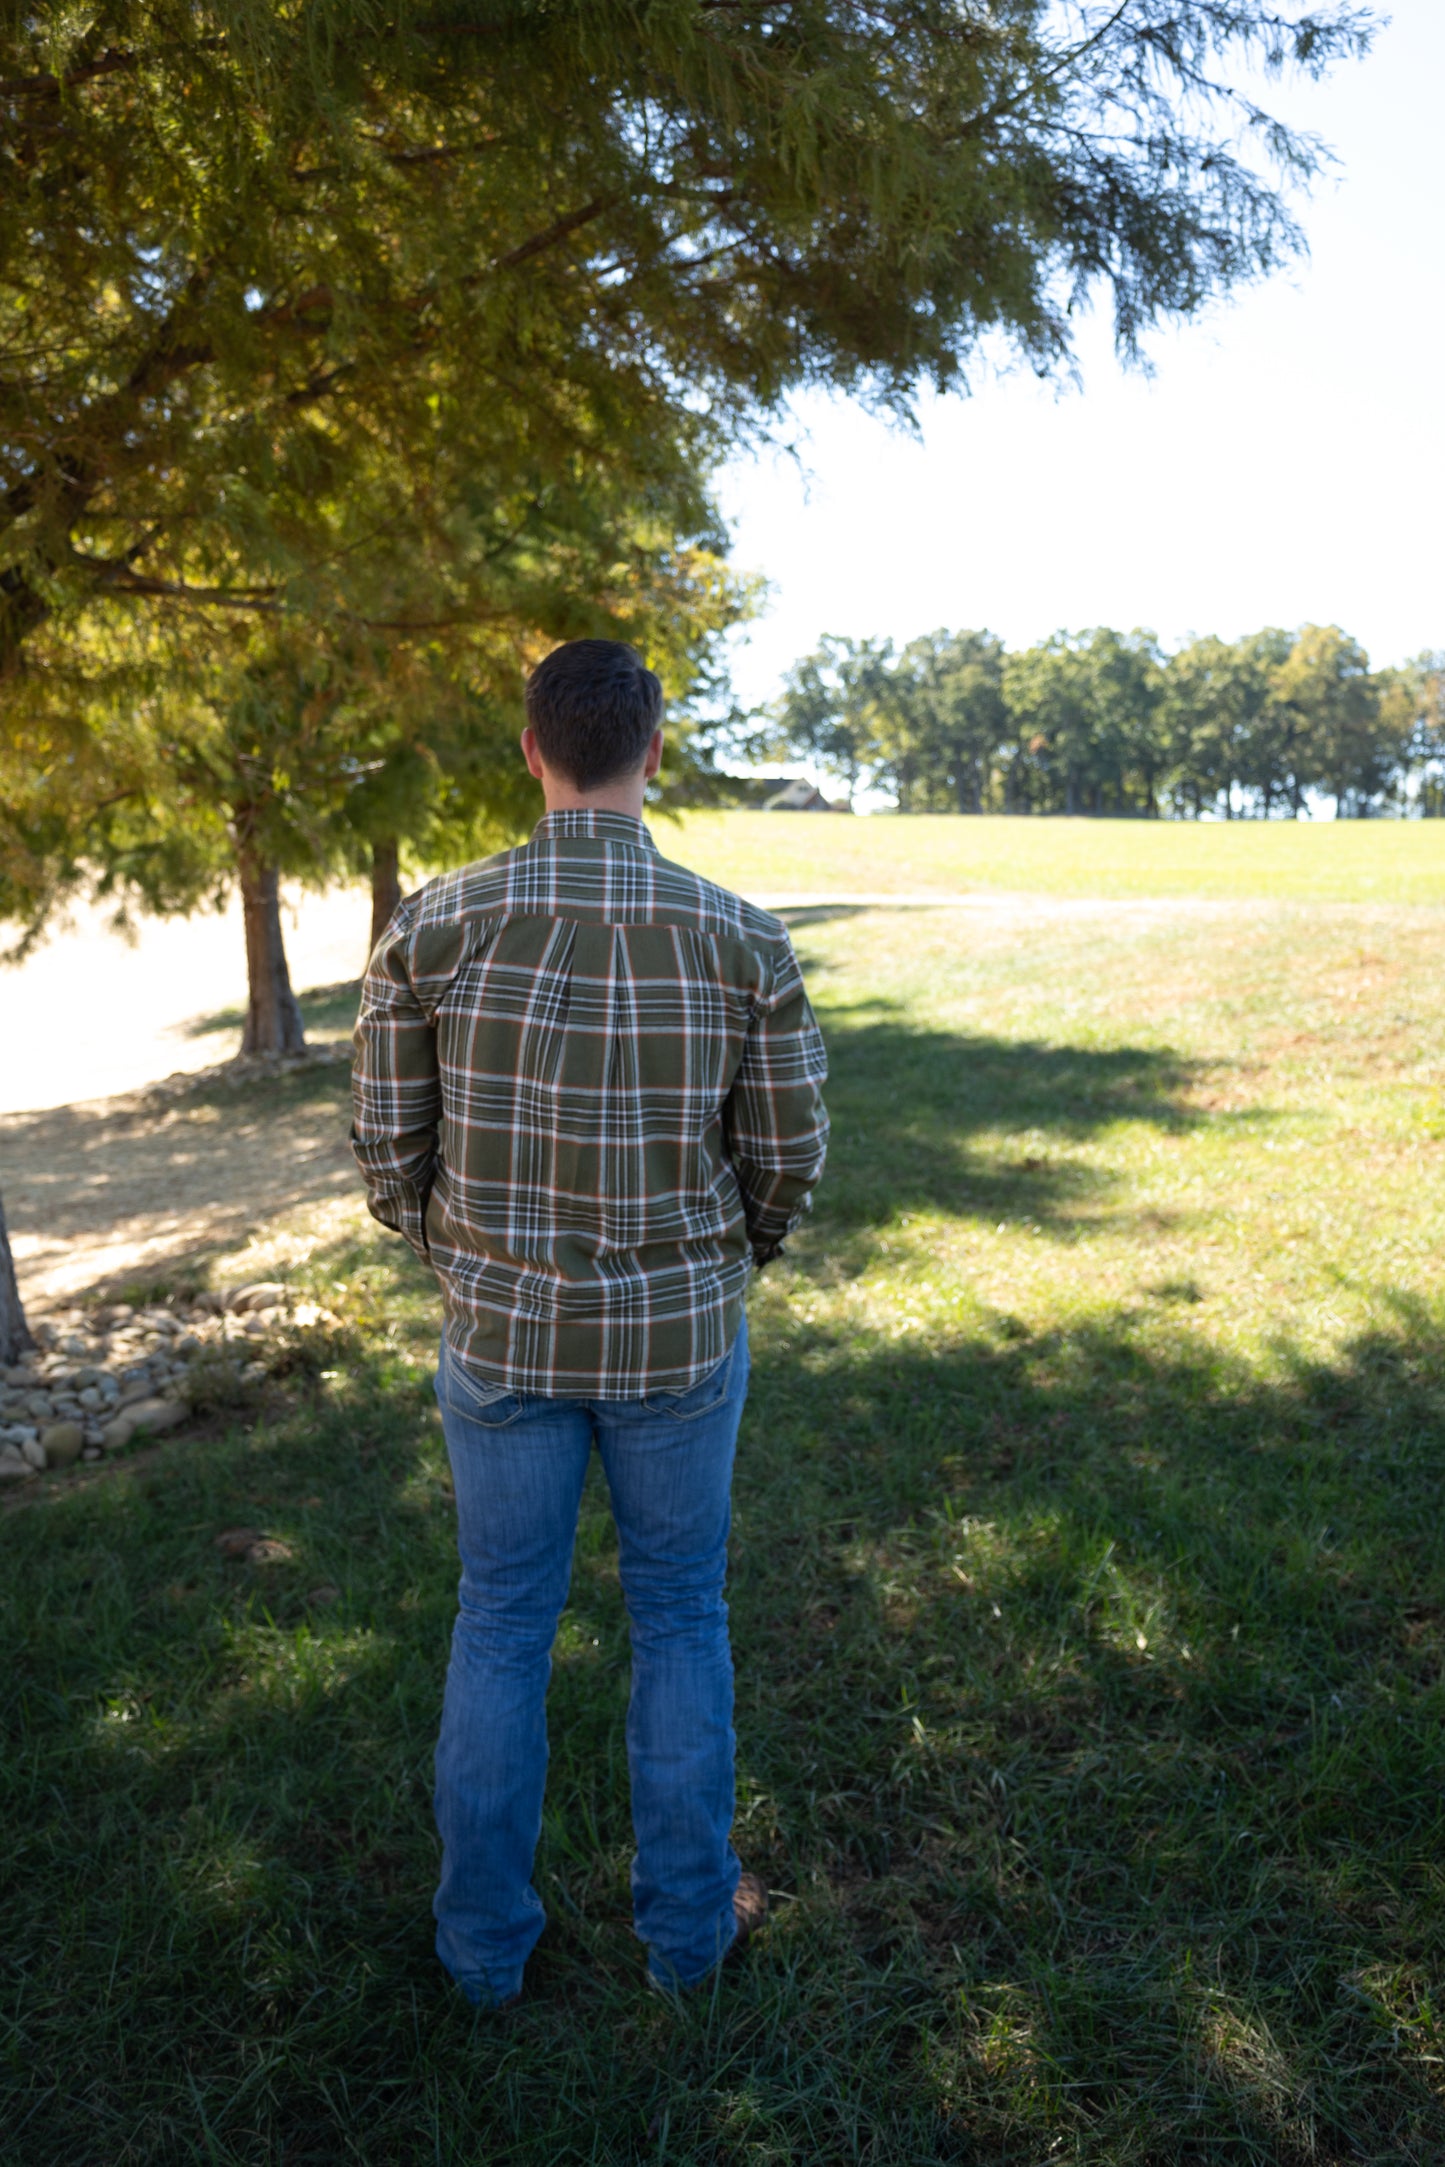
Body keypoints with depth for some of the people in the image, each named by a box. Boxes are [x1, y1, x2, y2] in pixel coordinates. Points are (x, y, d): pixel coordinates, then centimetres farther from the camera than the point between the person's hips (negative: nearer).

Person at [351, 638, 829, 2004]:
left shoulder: (432, 926, -13)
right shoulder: (742, 941, -13)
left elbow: (390, 1143, -5)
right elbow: (788, 1156, -4)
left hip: (502, 1333, 1)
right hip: (681, 1335, 0)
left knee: (503, 1624, 19)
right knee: (679, 1620, 19)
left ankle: (486, 1938, 36)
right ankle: (687, 1920, 36)